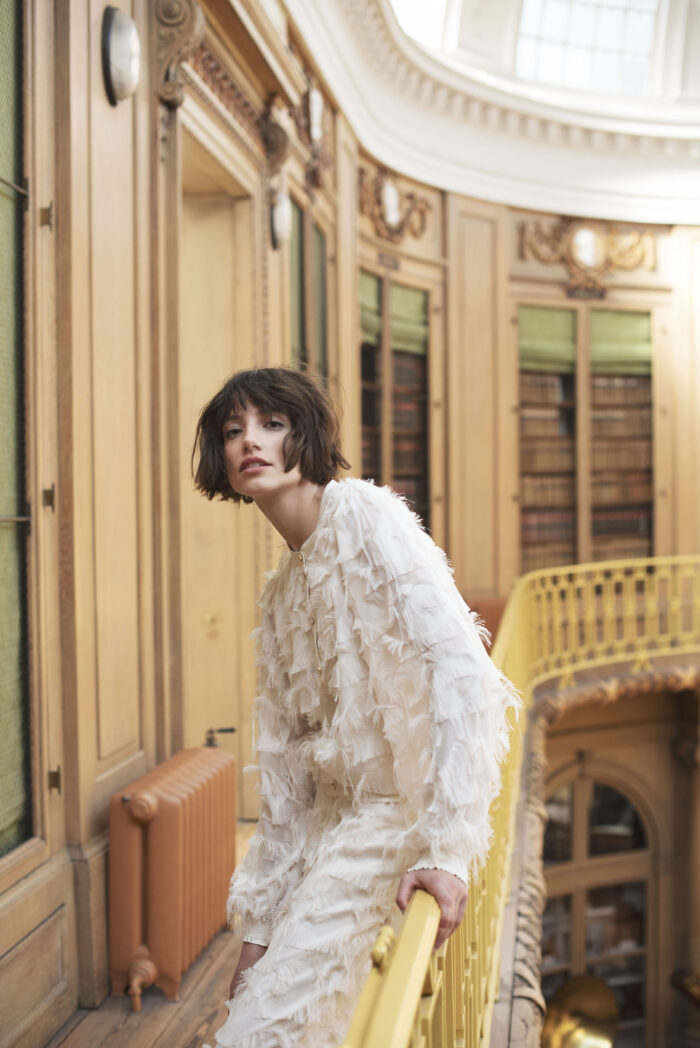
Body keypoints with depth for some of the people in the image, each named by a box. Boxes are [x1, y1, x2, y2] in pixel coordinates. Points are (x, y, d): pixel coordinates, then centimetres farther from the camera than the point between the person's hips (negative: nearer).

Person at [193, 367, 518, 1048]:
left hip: (403, 805, -8)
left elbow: (462, 668, -23)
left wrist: (446, 847, -29)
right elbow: (284, 759, 13)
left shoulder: (366, 517, -12)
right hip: (336, 810, 8)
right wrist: (259, 923, 12)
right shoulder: (281, 589, 12)